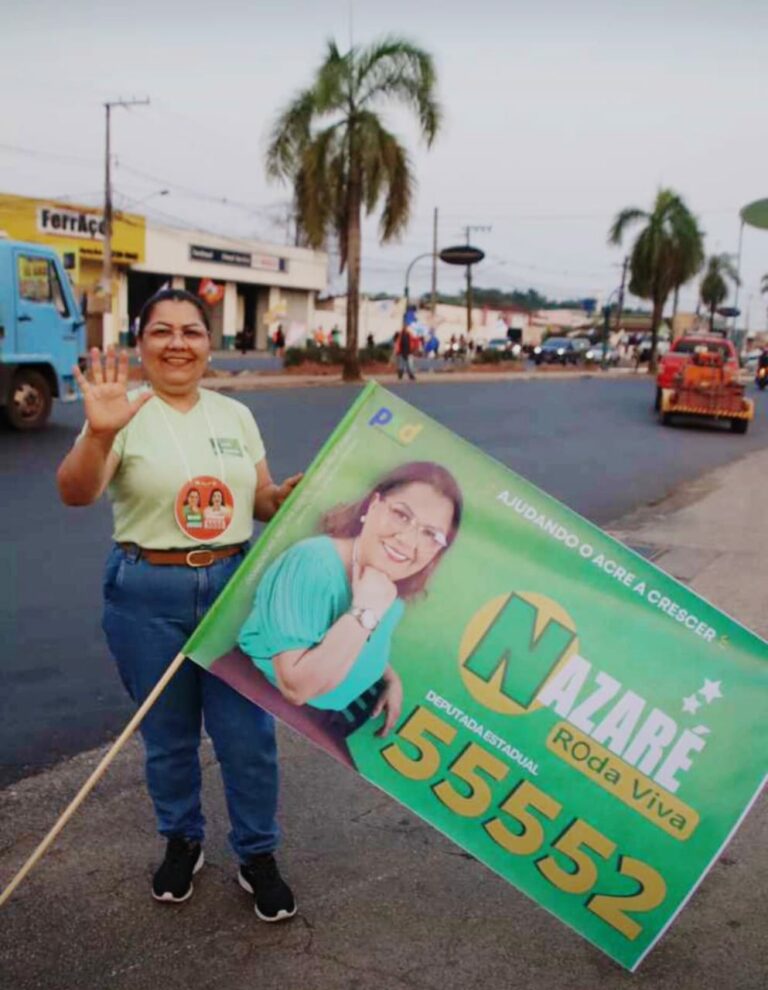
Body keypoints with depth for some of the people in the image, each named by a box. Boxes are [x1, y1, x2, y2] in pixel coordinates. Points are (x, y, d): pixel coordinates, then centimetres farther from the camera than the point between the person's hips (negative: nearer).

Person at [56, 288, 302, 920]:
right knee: (168, 735, 13)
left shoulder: (235, 415, 5)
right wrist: (98, 434, -43)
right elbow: (75, 495, -24)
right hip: (149, 595, -2)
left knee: (248, 734, 6)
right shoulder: (128, 417, -9)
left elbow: (262, 502, 12)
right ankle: (182, 844, 37)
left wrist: (290, 496, -10)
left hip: (234, 585, 3)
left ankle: (258, 858, 26)